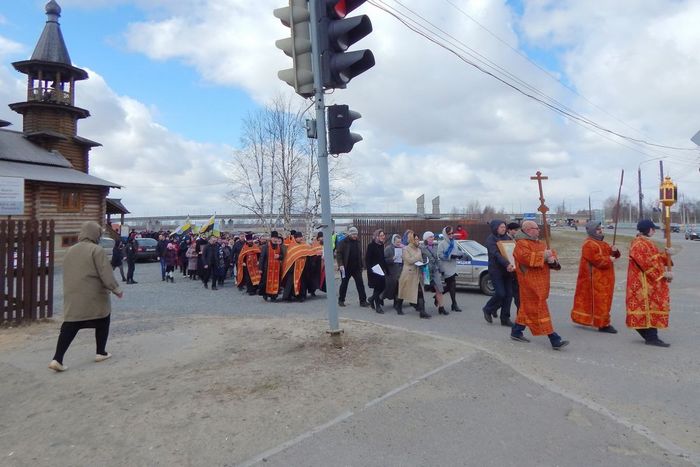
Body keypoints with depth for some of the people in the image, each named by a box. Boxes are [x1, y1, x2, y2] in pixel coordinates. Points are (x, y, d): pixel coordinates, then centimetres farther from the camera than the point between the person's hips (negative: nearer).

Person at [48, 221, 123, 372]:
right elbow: (106, 273, -16)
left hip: (72, 297, 6)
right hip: (94, 297, -6)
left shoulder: (70, 251, 12)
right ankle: (101, 353, 21)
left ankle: (57, 359, -5)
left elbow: (68, 274, 20)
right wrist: (116, 289, -7)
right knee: (102, 323, 13)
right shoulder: (96, 250, -11)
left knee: (69, 328, 4)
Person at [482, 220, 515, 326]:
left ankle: (505, 318, 12)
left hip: (507, 270, 6)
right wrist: (507, 264, -36)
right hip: (496, 270, -6)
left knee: (509, 294, 3)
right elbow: (496, 254, -22)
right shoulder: (491, 239, -7)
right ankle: (488, 309, 15)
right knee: (500, 293, -11)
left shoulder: (507, 238, 14)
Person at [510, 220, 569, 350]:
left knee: (527, 307, 15)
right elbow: (525, 257, -27)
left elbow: (551, 252, 19)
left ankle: (516, 332, 27)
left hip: (540, 282, 10)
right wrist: (543, 255, -19)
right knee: (539, 308, -7)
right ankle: (554, 340, -6)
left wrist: (552, 258, -5)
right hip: (530, 282, -10)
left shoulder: (538, 243, 19)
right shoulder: (521, 244, -12)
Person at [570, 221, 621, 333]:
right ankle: (603, 324, -2)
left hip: (602, 278, 11)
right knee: (599, 300, -7)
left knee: (603, 300, 16)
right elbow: (596, 259, -24)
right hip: (595, 278, -11)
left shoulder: (601, 243, 19)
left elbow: (608, 253, 20)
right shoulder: (589, 244, -14)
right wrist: (609, 260, -16)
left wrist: (614, 251, -1)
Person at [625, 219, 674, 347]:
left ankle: (650, 336, 22)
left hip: (652, 283, 10)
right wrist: (663, 274, -19)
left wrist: (666, 254, -1)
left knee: (651, 307, 14)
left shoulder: (646, 242, 17)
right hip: (645, 283, -10)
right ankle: (651, 337, -3)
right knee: (650, 307, -8)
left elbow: (656, 259, 17)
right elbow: (648, 264, -22)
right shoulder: (639, 245, -17)